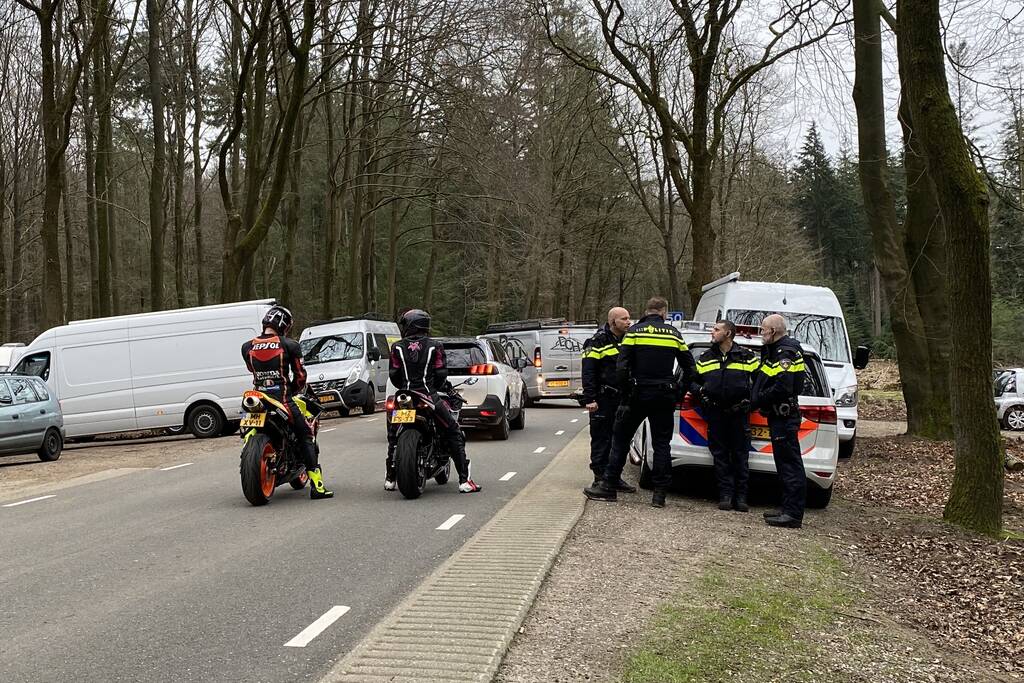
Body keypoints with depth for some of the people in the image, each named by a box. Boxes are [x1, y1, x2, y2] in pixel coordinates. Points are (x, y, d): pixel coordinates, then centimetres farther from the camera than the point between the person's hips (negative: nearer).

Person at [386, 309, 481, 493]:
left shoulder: (397, 347, 4)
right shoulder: (435, 346, 1)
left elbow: (394, 376, 4)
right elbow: (441, 373, -3)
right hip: (430, 396, -2)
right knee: (454, 435, 4)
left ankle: (390, 479, 23)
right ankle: (464, 481, -5)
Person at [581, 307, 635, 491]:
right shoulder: (599, 342, -8)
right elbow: (588, 372, -13)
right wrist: (590, 399, -19)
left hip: (621, 400, 7)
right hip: (603, 400, -7)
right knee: (601, 440, -2)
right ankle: (600, 478, 3)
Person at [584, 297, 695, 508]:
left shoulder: (634, 332, -3)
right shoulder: (674, 334, 5)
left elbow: (621, 366, -9)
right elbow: (689, 367, 8)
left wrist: (625, 392, -1)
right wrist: (679, 391, 15)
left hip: (638, 394, -2)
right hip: (665, 397, 2)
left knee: (620, 439, 8)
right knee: (662, 443, 7)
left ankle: (608, 487, 8)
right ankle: (660, 494, 4)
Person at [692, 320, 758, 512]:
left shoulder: (747, 356, 5)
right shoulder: (705, 358, 13)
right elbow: (692, 380, 18)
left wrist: (750, 399, -4)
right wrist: (699, 390, -2)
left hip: (739, 412, -2)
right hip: (715, 412, 2)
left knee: (740, 455, 0)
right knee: (720, 454, 1)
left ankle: (741, 496, 4)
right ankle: (726, 495, 4)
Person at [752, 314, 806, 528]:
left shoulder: (785, 353, -16)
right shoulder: (777, 351, 18)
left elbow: (782, 387, -25)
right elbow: (765, 380, 24)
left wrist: (758, 400, -14)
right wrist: (756, 398, 10)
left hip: (784, 417, -11)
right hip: (780, 416, 11)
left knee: (790, 464, -8)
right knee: (786, 464, 14)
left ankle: (793, 515, -8)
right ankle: (789, 510, 21)